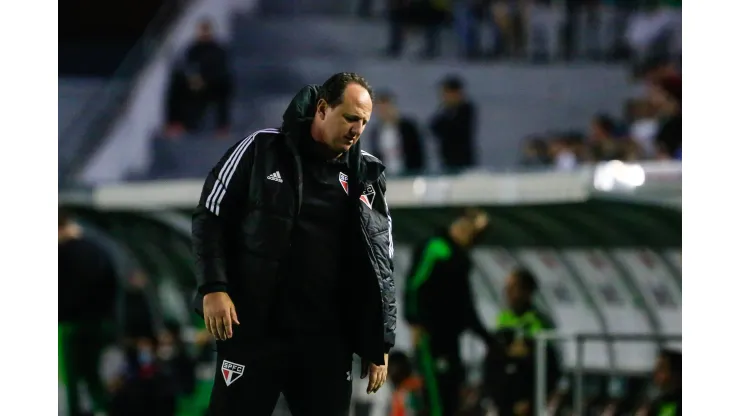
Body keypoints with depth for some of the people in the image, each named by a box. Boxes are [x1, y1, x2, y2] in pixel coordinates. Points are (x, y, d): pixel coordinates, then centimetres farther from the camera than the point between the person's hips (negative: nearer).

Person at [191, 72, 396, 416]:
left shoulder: (365, 177, 6)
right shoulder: (262, 151, -2)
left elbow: (380, 264, 10)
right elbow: (211, 216, 2)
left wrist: (379, 344, 6)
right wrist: (214, 288, -10)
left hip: (327, 339, 3)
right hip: (254, 329, -3)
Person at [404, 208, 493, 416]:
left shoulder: (461, 258, 21)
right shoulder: (434, 248, -6)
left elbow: (466, 304, 27)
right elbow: (414, 285, -15)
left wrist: (487, 337, 24)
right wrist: (415, 322, -23)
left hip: (449, 334, 9)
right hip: (429, 334, -9)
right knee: (437, 390, -14)